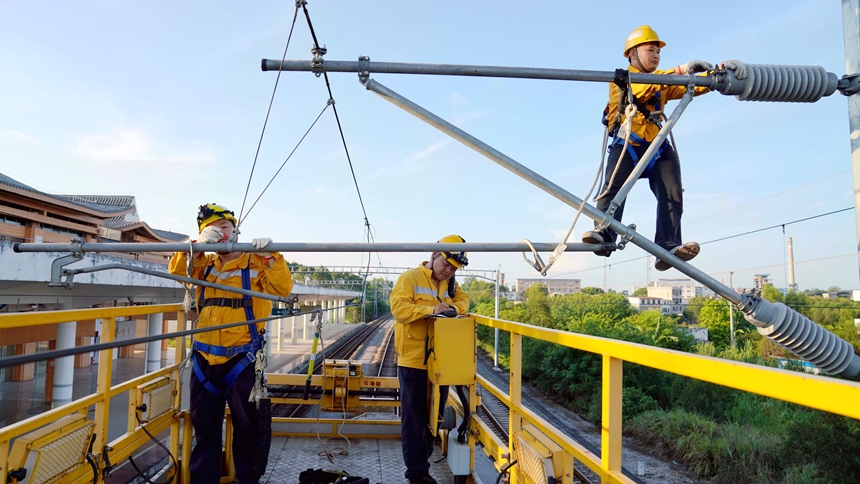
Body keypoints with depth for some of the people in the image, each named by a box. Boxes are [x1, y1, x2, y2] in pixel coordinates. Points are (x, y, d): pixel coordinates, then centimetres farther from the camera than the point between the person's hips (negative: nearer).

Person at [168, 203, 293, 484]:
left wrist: (269, 256, -26)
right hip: (205, 360, 5)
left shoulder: (256, 264, -1)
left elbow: (283, 289, -14)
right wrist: (197, 246, -16)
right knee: (204, 428, 16)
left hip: (242, 360, -4)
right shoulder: (204, 265, 13)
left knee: (248, 427, 5)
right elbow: (177, 271, -2)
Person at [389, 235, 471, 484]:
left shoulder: (449, 283, 12)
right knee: (414, 416, 2)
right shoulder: (410, 278, -10)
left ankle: (421, 461, 30)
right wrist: (430, 309, -29)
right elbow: (398, 307, -19)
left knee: (434, 413, 15)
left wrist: (453, 308, -12)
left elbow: (462, 300, 10)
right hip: (414, 359, -7)